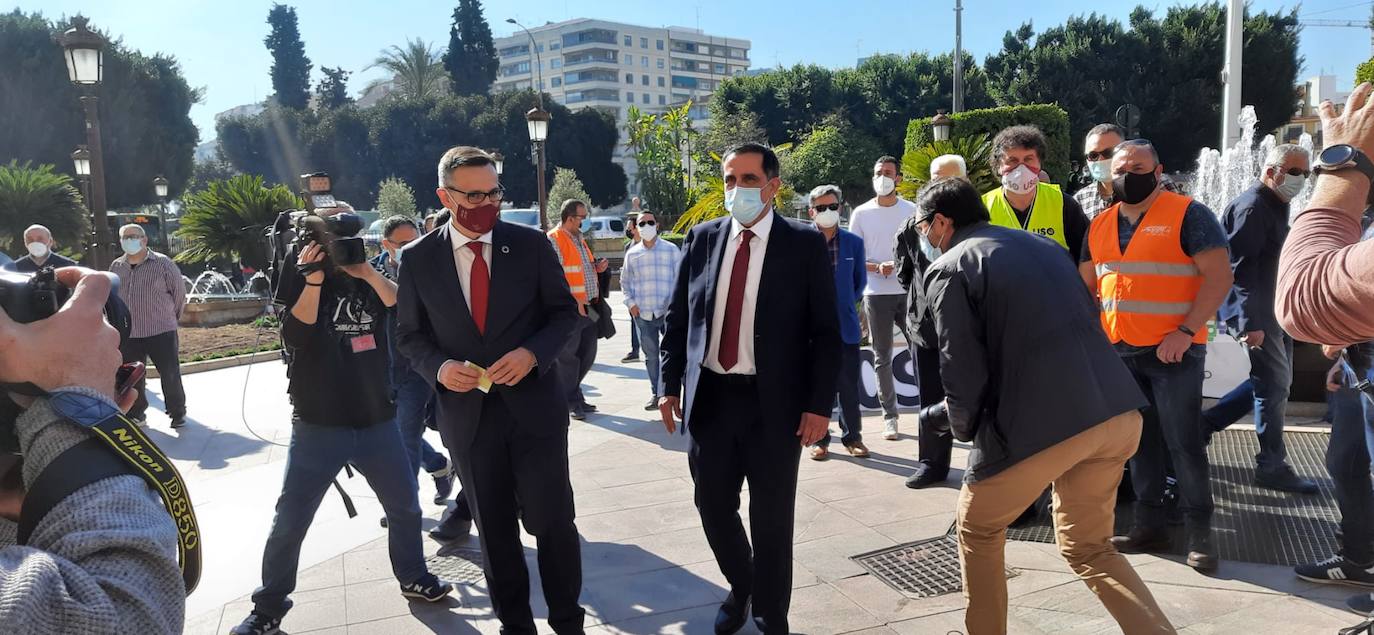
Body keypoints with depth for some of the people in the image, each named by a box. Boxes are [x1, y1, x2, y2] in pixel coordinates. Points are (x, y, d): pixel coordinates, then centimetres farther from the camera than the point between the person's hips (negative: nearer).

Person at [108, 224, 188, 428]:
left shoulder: (162, 263, -5)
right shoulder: (116, 267, 7)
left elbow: (179, 291, 0)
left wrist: (171, 317, 9)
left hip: (161, 332, -4)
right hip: (127, 334, 4)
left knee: (170, 375, 0)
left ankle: (177, 412, 14)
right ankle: (136, 413, 25)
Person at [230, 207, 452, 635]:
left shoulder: (368, 279, 7)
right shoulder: (301, 274, -2)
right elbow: (295, 336, -17)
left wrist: (365, 270, -21)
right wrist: (314, 278, -26)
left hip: (377, 419, 3)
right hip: (318, 425, -3)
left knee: (405, 507, 14)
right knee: (289, 522, 2)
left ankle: (413, 577, 34)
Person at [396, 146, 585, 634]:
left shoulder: (531, 244, -3)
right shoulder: (418, 258, -1)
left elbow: (565, 311, 2)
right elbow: (410, 334, 6)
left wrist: (533, 353, -16)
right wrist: (438, 367, -14)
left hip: (533, 404, -1)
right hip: (466, 412, 1)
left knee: (553, 521, 5)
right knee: (494, 530, 14)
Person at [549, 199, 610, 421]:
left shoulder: (579, 239, 18)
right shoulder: (554, 240, -11)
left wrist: (597, 267, 8)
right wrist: (573, 302, -24)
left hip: (588, 308, 9)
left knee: (588, 354, 14)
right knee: (568, 356, 2)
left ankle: (571, 392, 29)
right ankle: (572, 402, 12)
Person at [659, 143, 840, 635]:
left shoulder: (805, 244, -4)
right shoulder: (702, 239, 5)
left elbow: (826, 332, -5)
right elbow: (677, 319, 10)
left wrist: (819, 405, -10)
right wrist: (670, 385, 5)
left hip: (774, 403, -3)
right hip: (709, 397, 3)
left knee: (771, 518, 8)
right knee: (713, 507, 13)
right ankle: (741, 589, 42)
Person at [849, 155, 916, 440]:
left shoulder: (911, 210, 6)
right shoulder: (861, 213, 5)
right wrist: (878, 267, -14)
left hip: (909, 292, 0)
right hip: (876, 294, 0)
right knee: (882, 357, 5)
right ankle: (889, 416, 13)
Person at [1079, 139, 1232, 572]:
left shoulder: (1188, 214, -6)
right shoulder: (1100, 225, 11)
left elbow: (1219, 277, -12)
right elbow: (1086, 285, 17)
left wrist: (1185, 332, -20)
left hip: (1173, 352, -5)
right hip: (1119, 352, 6)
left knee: (1183, 442, -2)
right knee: (1139, 442, 12)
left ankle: (1200, 533, 11)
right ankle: (1150, 526, 22)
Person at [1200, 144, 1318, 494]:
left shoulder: (1276, 207, 17)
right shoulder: (1252, 208, -15)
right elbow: (1239, 267, -22)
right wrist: (1251, 322, -25)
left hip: (1273, 312, 10)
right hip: (1258, 314, -10)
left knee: (1273, 381, 14)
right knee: (1274, 384, -3)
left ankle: (1205, 422, 20)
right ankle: (1272, 466, 8)